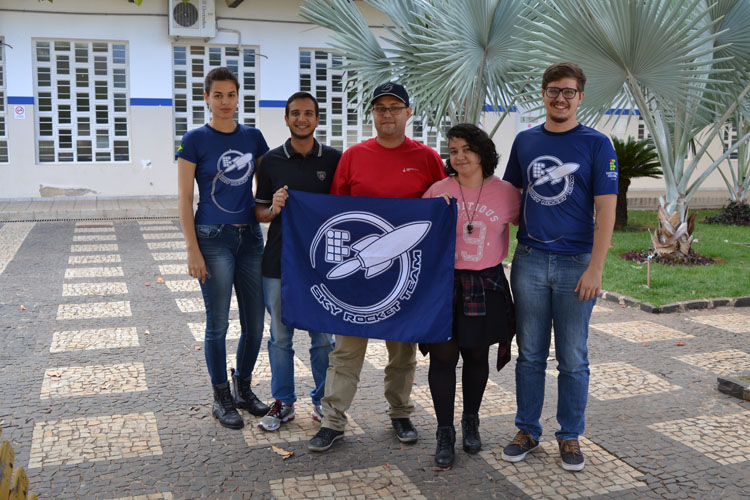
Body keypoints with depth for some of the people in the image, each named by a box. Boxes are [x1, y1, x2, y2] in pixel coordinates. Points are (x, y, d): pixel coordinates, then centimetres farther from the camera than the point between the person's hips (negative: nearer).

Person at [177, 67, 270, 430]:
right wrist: (193, 249, -12)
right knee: (218, 324, 3)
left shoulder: (253, 137, 7)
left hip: (250, 236, 4)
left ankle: (243, 388, 29)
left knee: (255, 323, 8)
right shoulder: (195, 140, -5)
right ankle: (221, 399, 20)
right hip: (214, 239, -4)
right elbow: (184, 198, -6)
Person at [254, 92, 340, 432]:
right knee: (280, 336, 9)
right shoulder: (272, 160, 5)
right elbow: (260, 214, 9)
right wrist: (273, 208, -14)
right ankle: (283, 403, 24)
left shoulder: (334, 159, 3)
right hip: (279, 261, 1)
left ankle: (323, 401, 23)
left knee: (324, 336, 7)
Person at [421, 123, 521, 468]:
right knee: (443, 356, -1)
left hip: (486, 286, 1)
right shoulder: (438, 190, -1)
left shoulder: (505, 192, 0)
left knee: (477, 355, 13)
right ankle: (445, 434, 13)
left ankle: (471, 423, 34)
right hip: (444, 283, -1)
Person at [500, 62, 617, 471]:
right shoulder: (525, 141, 8)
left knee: (573, 358, 7)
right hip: (529, 261, 3)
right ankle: (527, 431, 23)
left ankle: (570, 436, 22)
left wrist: (595, 269, -13)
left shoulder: (596, 144, -2)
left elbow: (606, 209, -6)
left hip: (576, 264, -2)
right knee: (530, 354, 10)